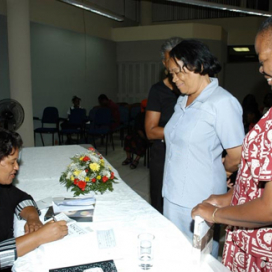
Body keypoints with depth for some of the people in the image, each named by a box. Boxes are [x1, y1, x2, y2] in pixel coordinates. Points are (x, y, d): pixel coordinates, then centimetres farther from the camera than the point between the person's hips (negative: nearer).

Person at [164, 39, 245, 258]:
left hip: (199, 202, -7)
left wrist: (219, 173, 0)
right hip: (173, 196, 8)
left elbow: (237, 157, -16)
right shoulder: (183, 100, 10)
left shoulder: (222, 103, -17)